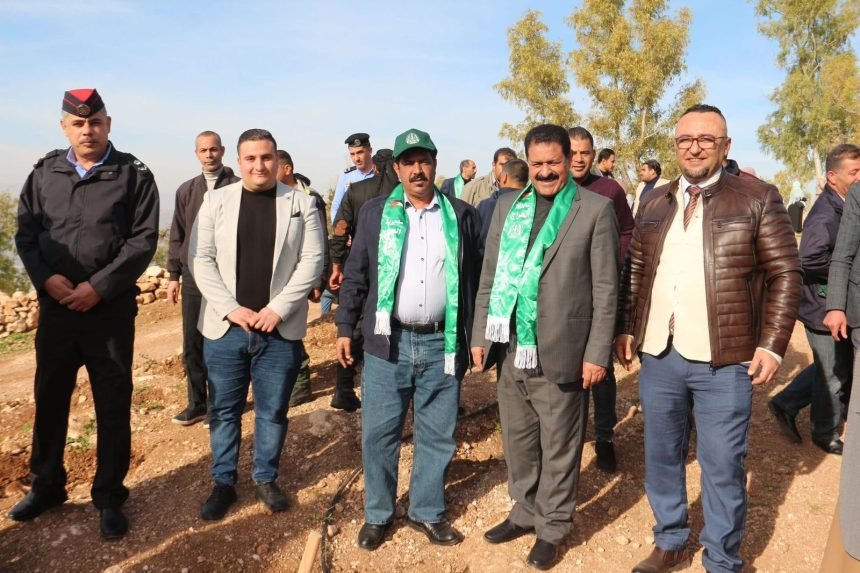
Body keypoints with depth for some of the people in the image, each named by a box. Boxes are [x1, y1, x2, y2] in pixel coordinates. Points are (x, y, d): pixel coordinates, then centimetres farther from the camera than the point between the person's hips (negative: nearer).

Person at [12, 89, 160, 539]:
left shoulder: (134, 175, -3)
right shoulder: (45, 173, 8)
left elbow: (143, 239, -10)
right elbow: (25, 232, 7)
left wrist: (99, 287, -16)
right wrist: (46, 277, -10)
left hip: (111, 310, -3)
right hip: (55, 307, 4)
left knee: (113, 405, 5)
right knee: (50, 399, 15)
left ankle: (109, 496, 21)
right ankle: (46, 485, 35)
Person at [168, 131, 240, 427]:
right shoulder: (186, 191, 10)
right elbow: (177, 236, 13)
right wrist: (173, 275, 9)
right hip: (192, 278, 4)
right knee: (192, 345, 9)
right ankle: (197, 403, 22)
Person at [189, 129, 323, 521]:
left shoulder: (302, 203, 2)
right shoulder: (216, 200, 4)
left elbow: (312, 261, -4)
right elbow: (200, 258, 0)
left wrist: (278, 309, -12)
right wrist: (231, 309, -11)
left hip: (280, 329, 0)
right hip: (224, 327, 1)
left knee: (273, 411, 10)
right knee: (224, 410, 11)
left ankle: (266, 478, 29)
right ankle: (223, 483, 27)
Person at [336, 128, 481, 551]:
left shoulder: (461, 215, 5)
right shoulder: (375, 212, 4)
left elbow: (471, 279, 8)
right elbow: (355, 275, 6)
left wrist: (471, 336, 7)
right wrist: (345, 328, 2)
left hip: (442, 343, 1)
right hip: (387, 341, 0)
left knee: (437, 435, 10)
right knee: (378, 434, 7)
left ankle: (427, 511, 29)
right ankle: (377, 514, 26)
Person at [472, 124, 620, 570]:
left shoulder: (595, 208, -4)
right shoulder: (507, 205, 9)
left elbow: (605, 288, -6)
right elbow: (489, 275, 11)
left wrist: (597, 353, -9)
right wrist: (480, 334, 8)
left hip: (560, 351, -4)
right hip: (510, 350, 5)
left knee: (558, 446, 9)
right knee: (517, 440, 17)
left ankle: (552, 526, 28)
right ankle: (525, 512, 38)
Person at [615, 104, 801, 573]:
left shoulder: (758, 198, -1)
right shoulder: (654, 203, 11)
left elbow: (785, 274, -3)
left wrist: (772, 344, -9)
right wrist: (627, 329, 8)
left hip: (724, 361, -4)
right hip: (657, 356, 4)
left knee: (722, 466, 6)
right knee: (661, 456, 15)